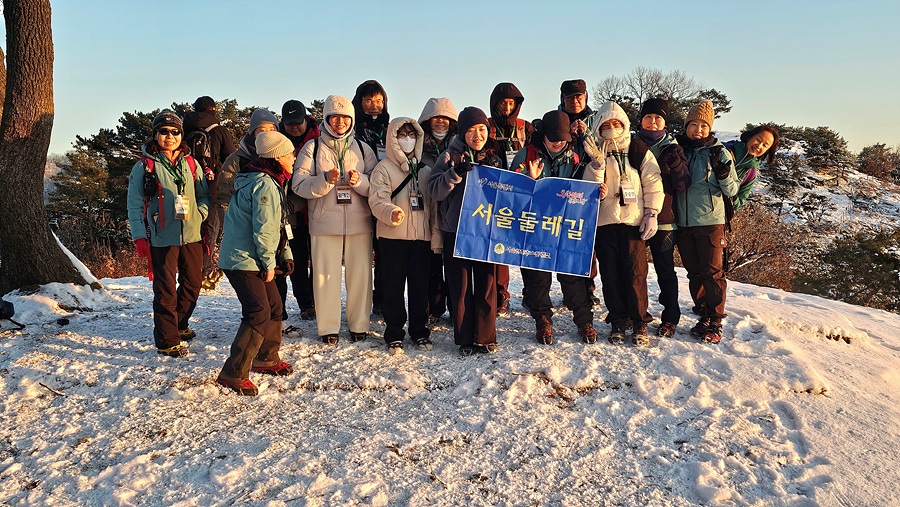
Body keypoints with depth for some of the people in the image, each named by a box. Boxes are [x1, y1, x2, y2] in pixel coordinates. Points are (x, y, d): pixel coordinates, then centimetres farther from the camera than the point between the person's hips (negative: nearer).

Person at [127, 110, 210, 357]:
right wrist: (139, 236, -9)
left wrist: (200, 213, -2)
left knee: (192, 285, 14)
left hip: (191, 236, 4)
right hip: (162, 239, -4)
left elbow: (204, 195, 18)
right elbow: (135, 204, -1)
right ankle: (167, 341, 10)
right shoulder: (144, 166, -1)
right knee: (165, 291, -1)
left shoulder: (191, 163, 10)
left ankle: (179, 325, 37)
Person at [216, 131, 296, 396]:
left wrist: (285, 255, 13)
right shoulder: (265, 185, -18)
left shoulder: (270, 182, 17)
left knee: (274, 306, 16)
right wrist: (268, 264, -12)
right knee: (259, 314, -13)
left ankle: (266, 359, 30)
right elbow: (263, 230, -21)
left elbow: (277, 225, 21)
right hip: (243, 261, -11)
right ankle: (233, 373, -9)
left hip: (253, 261, 11)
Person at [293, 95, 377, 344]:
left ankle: (359, 325, 17)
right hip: (324, 223, -1)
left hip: (359, 222, 2)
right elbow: (299, 184, -3)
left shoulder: (362, 148, 12)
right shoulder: (312, 148, 6)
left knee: (360, 274, 3)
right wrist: (325, 179, -19)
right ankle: (328, 328, 13)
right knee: (325, 275, 0)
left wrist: (360, 181, -14)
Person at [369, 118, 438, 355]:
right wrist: (391, 213, -31)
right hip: (393, 237, -3)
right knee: (393, 286, 2)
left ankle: (419, 331, 21)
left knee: (420, 285, 7)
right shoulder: (384, 168, 1)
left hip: (421, 237, 3)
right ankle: (394, 335, 13)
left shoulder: (426, 170, 15)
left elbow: (434, 203, 16)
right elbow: (377, 200, -10)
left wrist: (436, 233, 8)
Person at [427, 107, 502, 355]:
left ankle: (485, 337, 16)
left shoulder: (493, 158, 12)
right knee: (460, 287, 3)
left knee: (487, 285, 4)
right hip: (456, 232, -2)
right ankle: (465, 339, 14)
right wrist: (455, 173, -22)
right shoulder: (450, 156, 0)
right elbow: (434, 190, -9)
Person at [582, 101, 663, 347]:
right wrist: (598, 162, -15)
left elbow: (653, 185, 5)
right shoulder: (595, 154, 9)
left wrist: (651, 214, -2)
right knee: (610, 273, 1)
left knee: (635, 272, -5)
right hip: (605, 222, 2)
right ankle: (617, 321, 16)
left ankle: (639, 323, 9)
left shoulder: (639, 151, 6)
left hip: (634, 220, -1)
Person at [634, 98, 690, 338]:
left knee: (665, 270, 4)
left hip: (663, 218, -2)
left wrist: (676, 165, -19)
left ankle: (670, 318, 15)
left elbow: (682, 185, -2)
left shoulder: (673, 148, 4)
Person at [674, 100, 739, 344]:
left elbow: (732, 190, -3)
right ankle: (703, 316, 20)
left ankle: (716, 322, 2)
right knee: (694, 273, 10)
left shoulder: (718, 152, -1)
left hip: (710, 222, -4)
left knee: (712, 272, -4)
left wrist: (724, 176, -22)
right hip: (683, 223, 4)